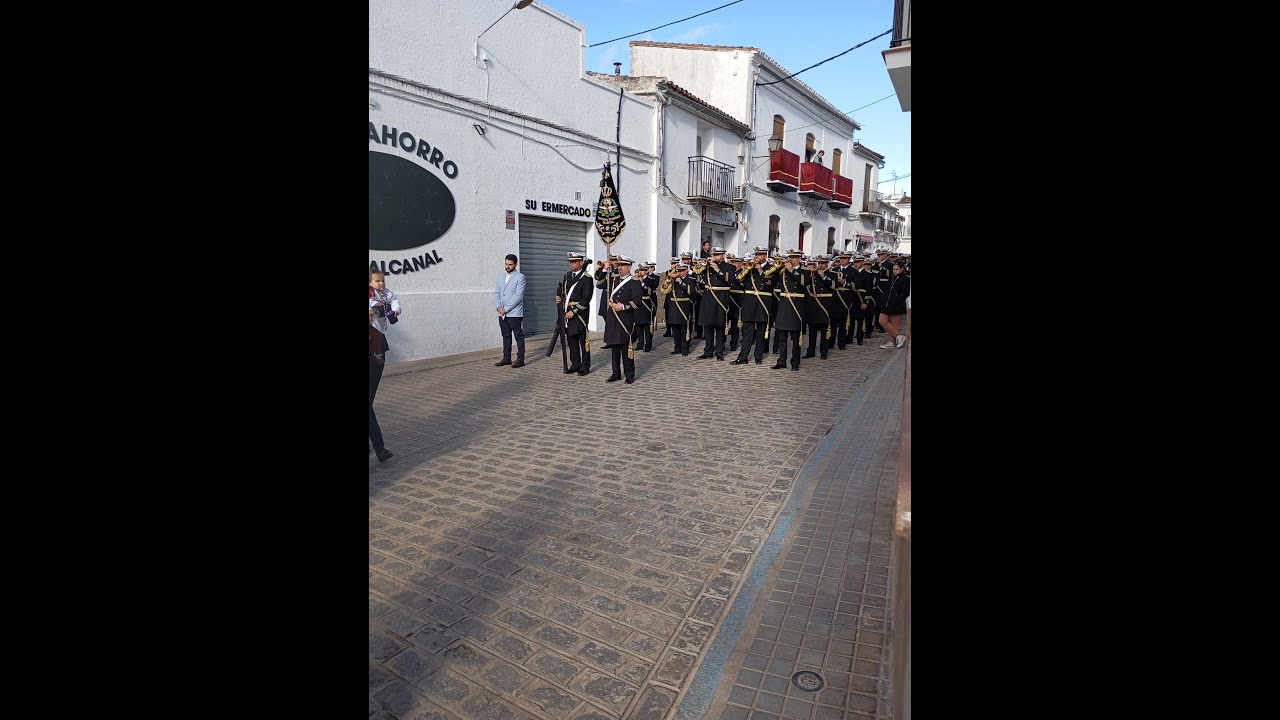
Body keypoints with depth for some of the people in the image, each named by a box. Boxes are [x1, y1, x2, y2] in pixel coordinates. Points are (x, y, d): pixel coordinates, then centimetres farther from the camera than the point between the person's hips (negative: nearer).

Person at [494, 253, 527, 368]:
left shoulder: (520, 277, -6)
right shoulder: (501, 277, 15)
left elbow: (518, 296, -14)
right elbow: (496, 293, 14)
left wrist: (506, 309, -15)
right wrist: (499, 307, -3)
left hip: (514, 313, -6)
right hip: (502, 314, 6)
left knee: (519, 336, 0)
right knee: (506, 336, 12)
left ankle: (520, 359, 4)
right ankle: (506, 358, 20)